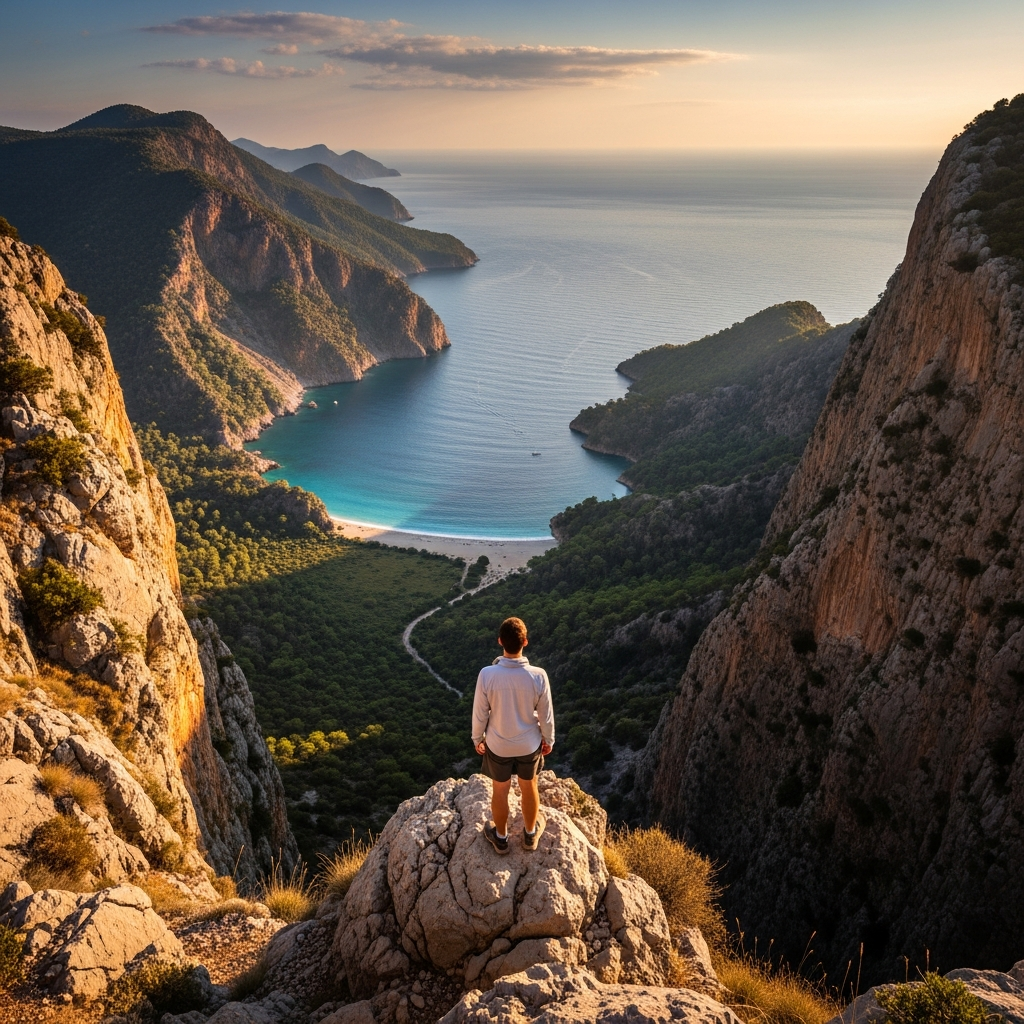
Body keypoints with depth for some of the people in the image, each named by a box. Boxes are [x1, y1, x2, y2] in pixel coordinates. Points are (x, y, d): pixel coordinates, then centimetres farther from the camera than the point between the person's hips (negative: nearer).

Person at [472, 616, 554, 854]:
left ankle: (501, 837, 44)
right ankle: (530, 834, 47)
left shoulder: (487, 675, -27)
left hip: (497, 745, 0)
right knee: (529, 786, 25)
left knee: (500, 790, 23)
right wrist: (548, 739, 8)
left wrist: (477, 738, 6)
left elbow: (480, 714, -13)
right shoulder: (538, 676, -25)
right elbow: (546, 715, -11)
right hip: (529, 744, 1)